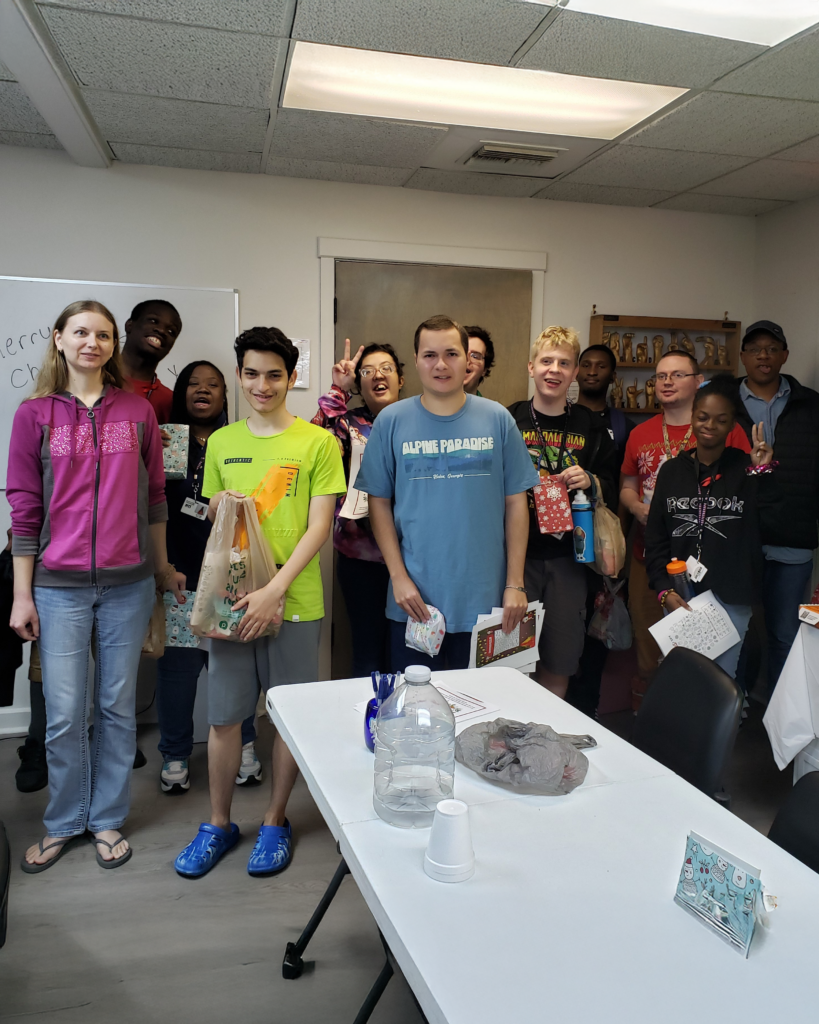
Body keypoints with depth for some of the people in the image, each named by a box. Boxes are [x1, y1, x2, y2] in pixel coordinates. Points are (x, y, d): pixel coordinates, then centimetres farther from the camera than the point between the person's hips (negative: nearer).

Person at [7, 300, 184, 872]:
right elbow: (25, 507, 2)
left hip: (127, 584, 1)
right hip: (59, 587, -1)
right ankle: (65, 823, 27)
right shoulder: (35, 414, 2)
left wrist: (162, 567, 14)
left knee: (118, 707, 10)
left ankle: (108, 819, 27)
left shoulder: (137, 412, 5)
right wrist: (22, 594, 0)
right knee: (65, 714, 4)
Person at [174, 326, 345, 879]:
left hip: (295, 602, -3)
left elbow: (318, 527, -9)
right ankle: (219, 823, 30)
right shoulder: (222, 442, 9)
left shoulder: (317, 443, -4)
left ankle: (276, 821, 29)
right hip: (231, 598, 3)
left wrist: (274, 591, -17)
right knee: (223, 715, 10)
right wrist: (221, 508, -6)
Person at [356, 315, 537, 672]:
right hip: (414, 601, 0)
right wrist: (398, 576, -6)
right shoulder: (391, 421, -1)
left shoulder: (497, 419, 0)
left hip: (485, 600, 1)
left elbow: (516, 502, 2)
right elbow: (379, 503, 1)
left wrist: (515, 583, -1)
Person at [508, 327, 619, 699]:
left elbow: (613, 490, 12)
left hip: (567, 556, 2)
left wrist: (590, 483, -8)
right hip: (518, 552, -2)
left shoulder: (590, 425, 9)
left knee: (559, 663, 10)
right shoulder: (508, 420, 2)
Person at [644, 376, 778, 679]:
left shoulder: (746, 468, 1)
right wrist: (664, 590, -5)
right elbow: (656, 536, 4)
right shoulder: (672, 469, 5)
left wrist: (764, 473, -13)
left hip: (731, 600, -2)